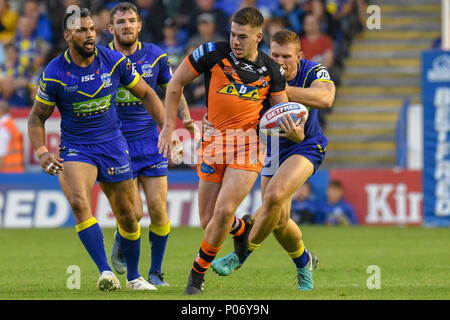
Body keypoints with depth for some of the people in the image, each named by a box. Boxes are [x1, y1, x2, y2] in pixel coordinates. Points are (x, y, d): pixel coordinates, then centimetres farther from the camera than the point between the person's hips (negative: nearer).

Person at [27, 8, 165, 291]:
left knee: (127, 215, 7)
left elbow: (146, 94, 8)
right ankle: (105, 272, -29)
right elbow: (37, 117, 0)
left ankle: (134, 276, 29)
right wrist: (42, 152, -15)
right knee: (79, 203, -28)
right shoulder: (54, 74, -10)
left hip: (113, 146, 2)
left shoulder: (115, 61, -5)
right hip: (74, 148, -2)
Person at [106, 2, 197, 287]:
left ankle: (156, 272, 11)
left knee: (158, 209, -5)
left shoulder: (155, 56, 2)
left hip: (151, 142, 2)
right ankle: (120, 247, 23)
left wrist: (185, 116, 3)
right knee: (133, 212, -11)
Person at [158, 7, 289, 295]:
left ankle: (199, 272, 4)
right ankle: (242, 227, 37)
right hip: (213, 144, 1)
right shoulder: (213, 54, -4)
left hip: (249, 146, -1)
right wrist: (169, 127, 2)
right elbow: (176, 84, 5)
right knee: (209, 221, 0)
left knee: (224, 210, -17)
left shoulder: (271, 70, 2)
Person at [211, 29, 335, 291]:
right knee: (279, 221, 4)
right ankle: (304, 261, 35)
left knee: (275, 195, -27)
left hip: (306, 145, -4)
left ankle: (241, 254, -10)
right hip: (274, 149, 4)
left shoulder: (313, 72, -21)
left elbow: (326, 98, -42)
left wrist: (281, 90, -47)